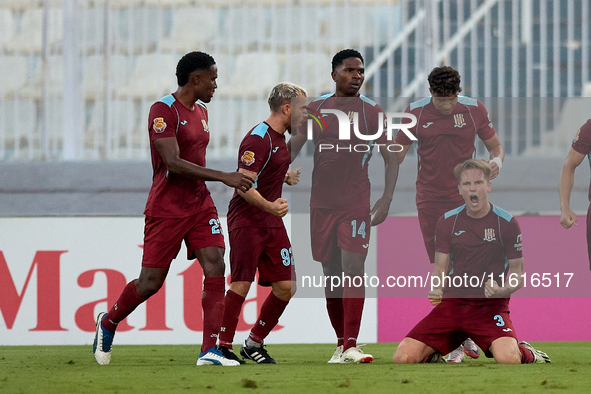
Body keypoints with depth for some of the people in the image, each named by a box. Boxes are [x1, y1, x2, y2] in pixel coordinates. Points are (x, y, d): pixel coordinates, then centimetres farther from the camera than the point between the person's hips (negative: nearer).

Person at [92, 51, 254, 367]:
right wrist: (224, 177, -27)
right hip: (166, 208, -7)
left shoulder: (200, 112, 13)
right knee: (151, 282, 0)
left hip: (200, 205, 7)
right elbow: (174, 164, -24)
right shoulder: (163, 110, -15)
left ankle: (210, 350, -14)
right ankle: (108, 323, 27)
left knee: (215, 268, -11)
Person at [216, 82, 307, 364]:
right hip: (246, 220, -9)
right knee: (242, 284, -13)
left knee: (286, 286, 4)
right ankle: (223, 346, -6)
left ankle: (254, 344, 15)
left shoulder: (280, 137, 15)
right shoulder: (258, 138, -16)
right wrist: (269, 206, -35)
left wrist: (288, 177, 14)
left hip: (272, 223, 9)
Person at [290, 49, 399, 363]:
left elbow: (391, 158, 3)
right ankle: (341, 344, 14)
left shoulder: (372, 112, 1)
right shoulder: (315, 109, 7)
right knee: (330, 273, 6)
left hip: (357, 204, -3)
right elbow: (292, 148, 9)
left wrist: (386, 200, -7)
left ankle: (352, 345, -17)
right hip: (322, 203, 3)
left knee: (353, 268, -15)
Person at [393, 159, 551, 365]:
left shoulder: (507, 223, -1)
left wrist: (501, 290, -19)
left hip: (490, 305, -3)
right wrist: (436, 291, -11)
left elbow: (518, 275, 4)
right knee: (403, 357, -17)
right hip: (452, 301, 3)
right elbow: (441, 268, 12)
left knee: (508, 359, -33)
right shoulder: (447, 222, 7)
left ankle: (526, 353, 6)